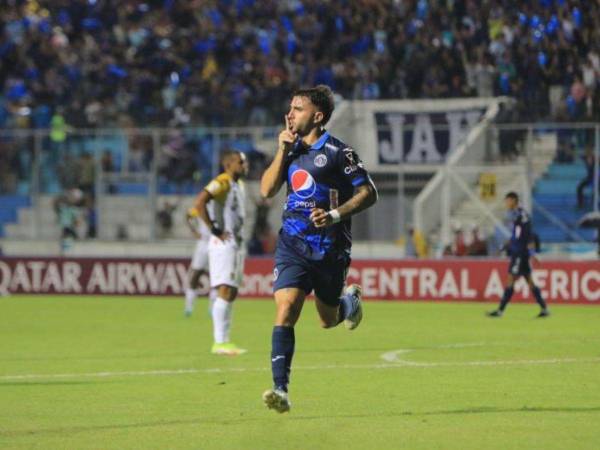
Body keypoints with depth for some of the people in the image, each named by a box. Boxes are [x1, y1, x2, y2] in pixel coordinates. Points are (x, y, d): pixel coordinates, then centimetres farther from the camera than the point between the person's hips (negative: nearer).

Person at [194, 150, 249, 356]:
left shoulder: (239, 185, 17)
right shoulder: (221, 183, -13)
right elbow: (199, 203, -26)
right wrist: (214, 230, -22)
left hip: (237, 244, 10)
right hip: (223, 244, -10)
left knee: (232, 292, 10)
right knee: (225, 290, -13)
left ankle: (225, 340, 13)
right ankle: (219, 342, -14)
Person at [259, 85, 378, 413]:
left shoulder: (337, 152, -8)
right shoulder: (292, 149, 10)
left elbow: (368, 193, -7)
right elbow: (266, 191, 3)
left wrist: (336, 214, -20)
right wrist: (282, 152, -6)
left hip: (330, 248, -3)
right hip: (292, 242, 3)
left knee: (328, 320, 12)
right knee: (285, 311, -16)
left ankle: (351, 300, 49)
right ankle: (280, 391, -19)